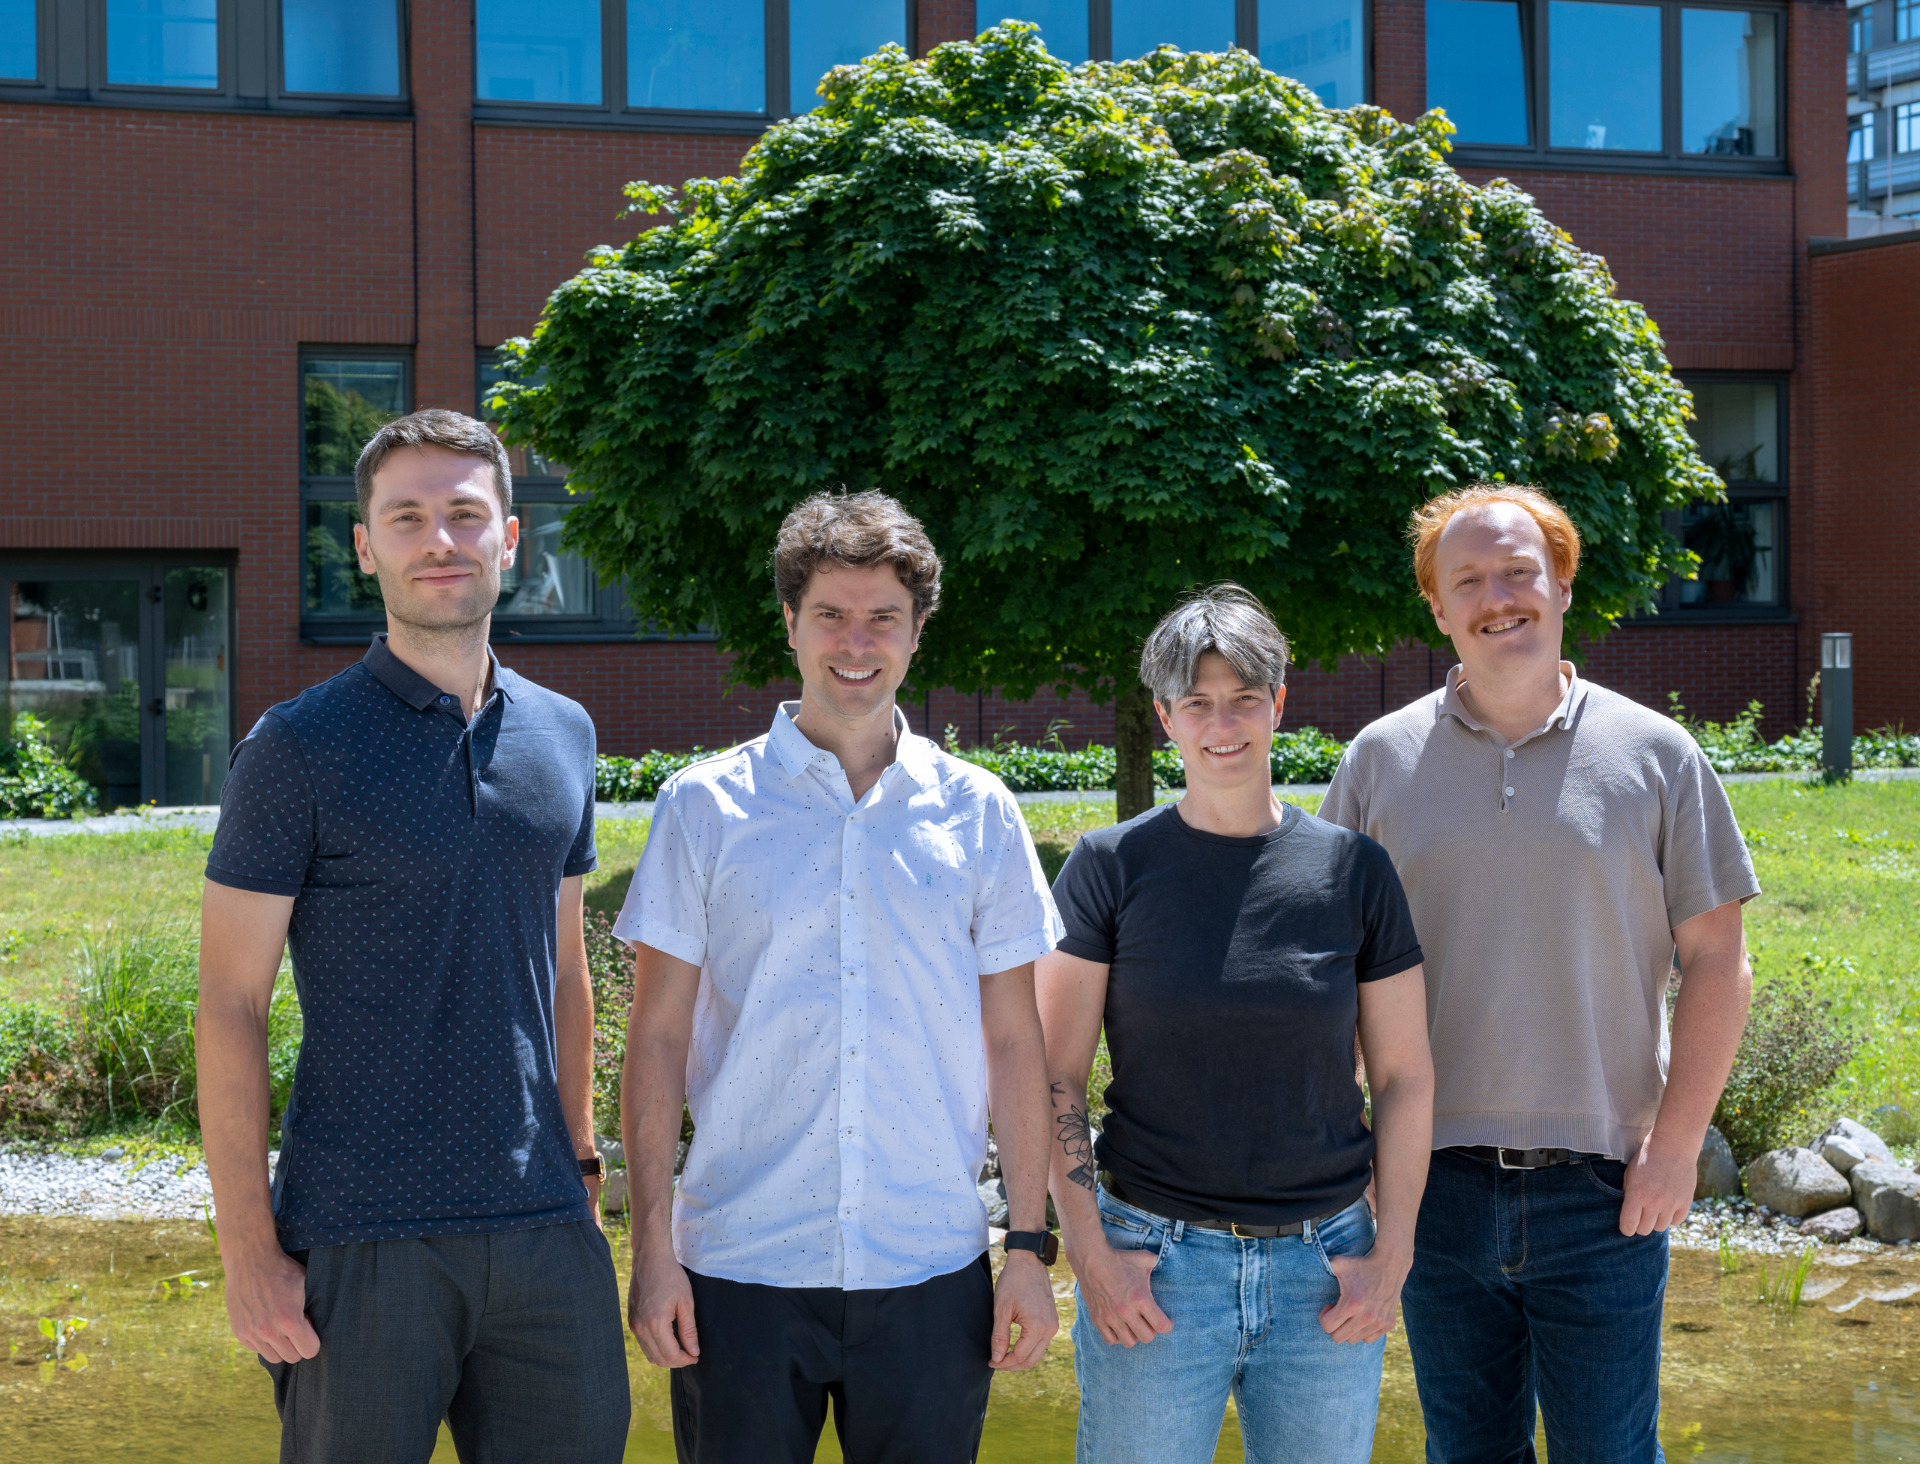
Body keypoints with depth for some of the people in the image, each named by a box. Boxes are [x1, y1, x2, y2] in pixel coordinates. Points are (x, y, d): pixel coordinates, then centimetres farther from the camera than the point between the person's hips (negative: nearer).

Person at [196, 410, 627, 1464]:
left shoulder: (562, 735, 10)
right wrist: (248, 1249, -10)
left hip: (542, 1224, 5)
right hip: (361, 1242, -4)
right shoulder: (299, 747, -6)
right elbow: (229, 1007, -6)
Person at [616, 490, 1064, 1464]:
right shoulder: (702, 808, 1)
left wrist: (1030, 1247, 4)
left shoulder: (978, 815, 5)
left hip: (932, 1272, 1)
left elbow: (1013, 1043, 8)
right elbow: (658, 1038, 2)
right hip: (740, 1269, -1)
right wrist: (652, 1246, -4)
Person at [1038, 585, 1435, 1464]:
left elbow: (1405, 1078, 6)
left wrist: (1390, 1256, -1)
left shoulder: (1354, 871, 3)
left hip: (1324, 1269, 2)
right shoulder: (1110, 867, -1)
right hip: (1153, 1267, -1)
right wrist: (1090, 1252, -8)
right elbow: (1057, 1075, 0)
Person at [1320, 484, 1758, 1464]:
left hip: (1602, 1190, -1)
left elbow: (1715, 958, 1)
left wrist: (1676, 1143, -6)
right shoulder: (1380, 761, 5)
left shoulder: (1654, 755, 2)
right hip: (1435, 1184, 1)